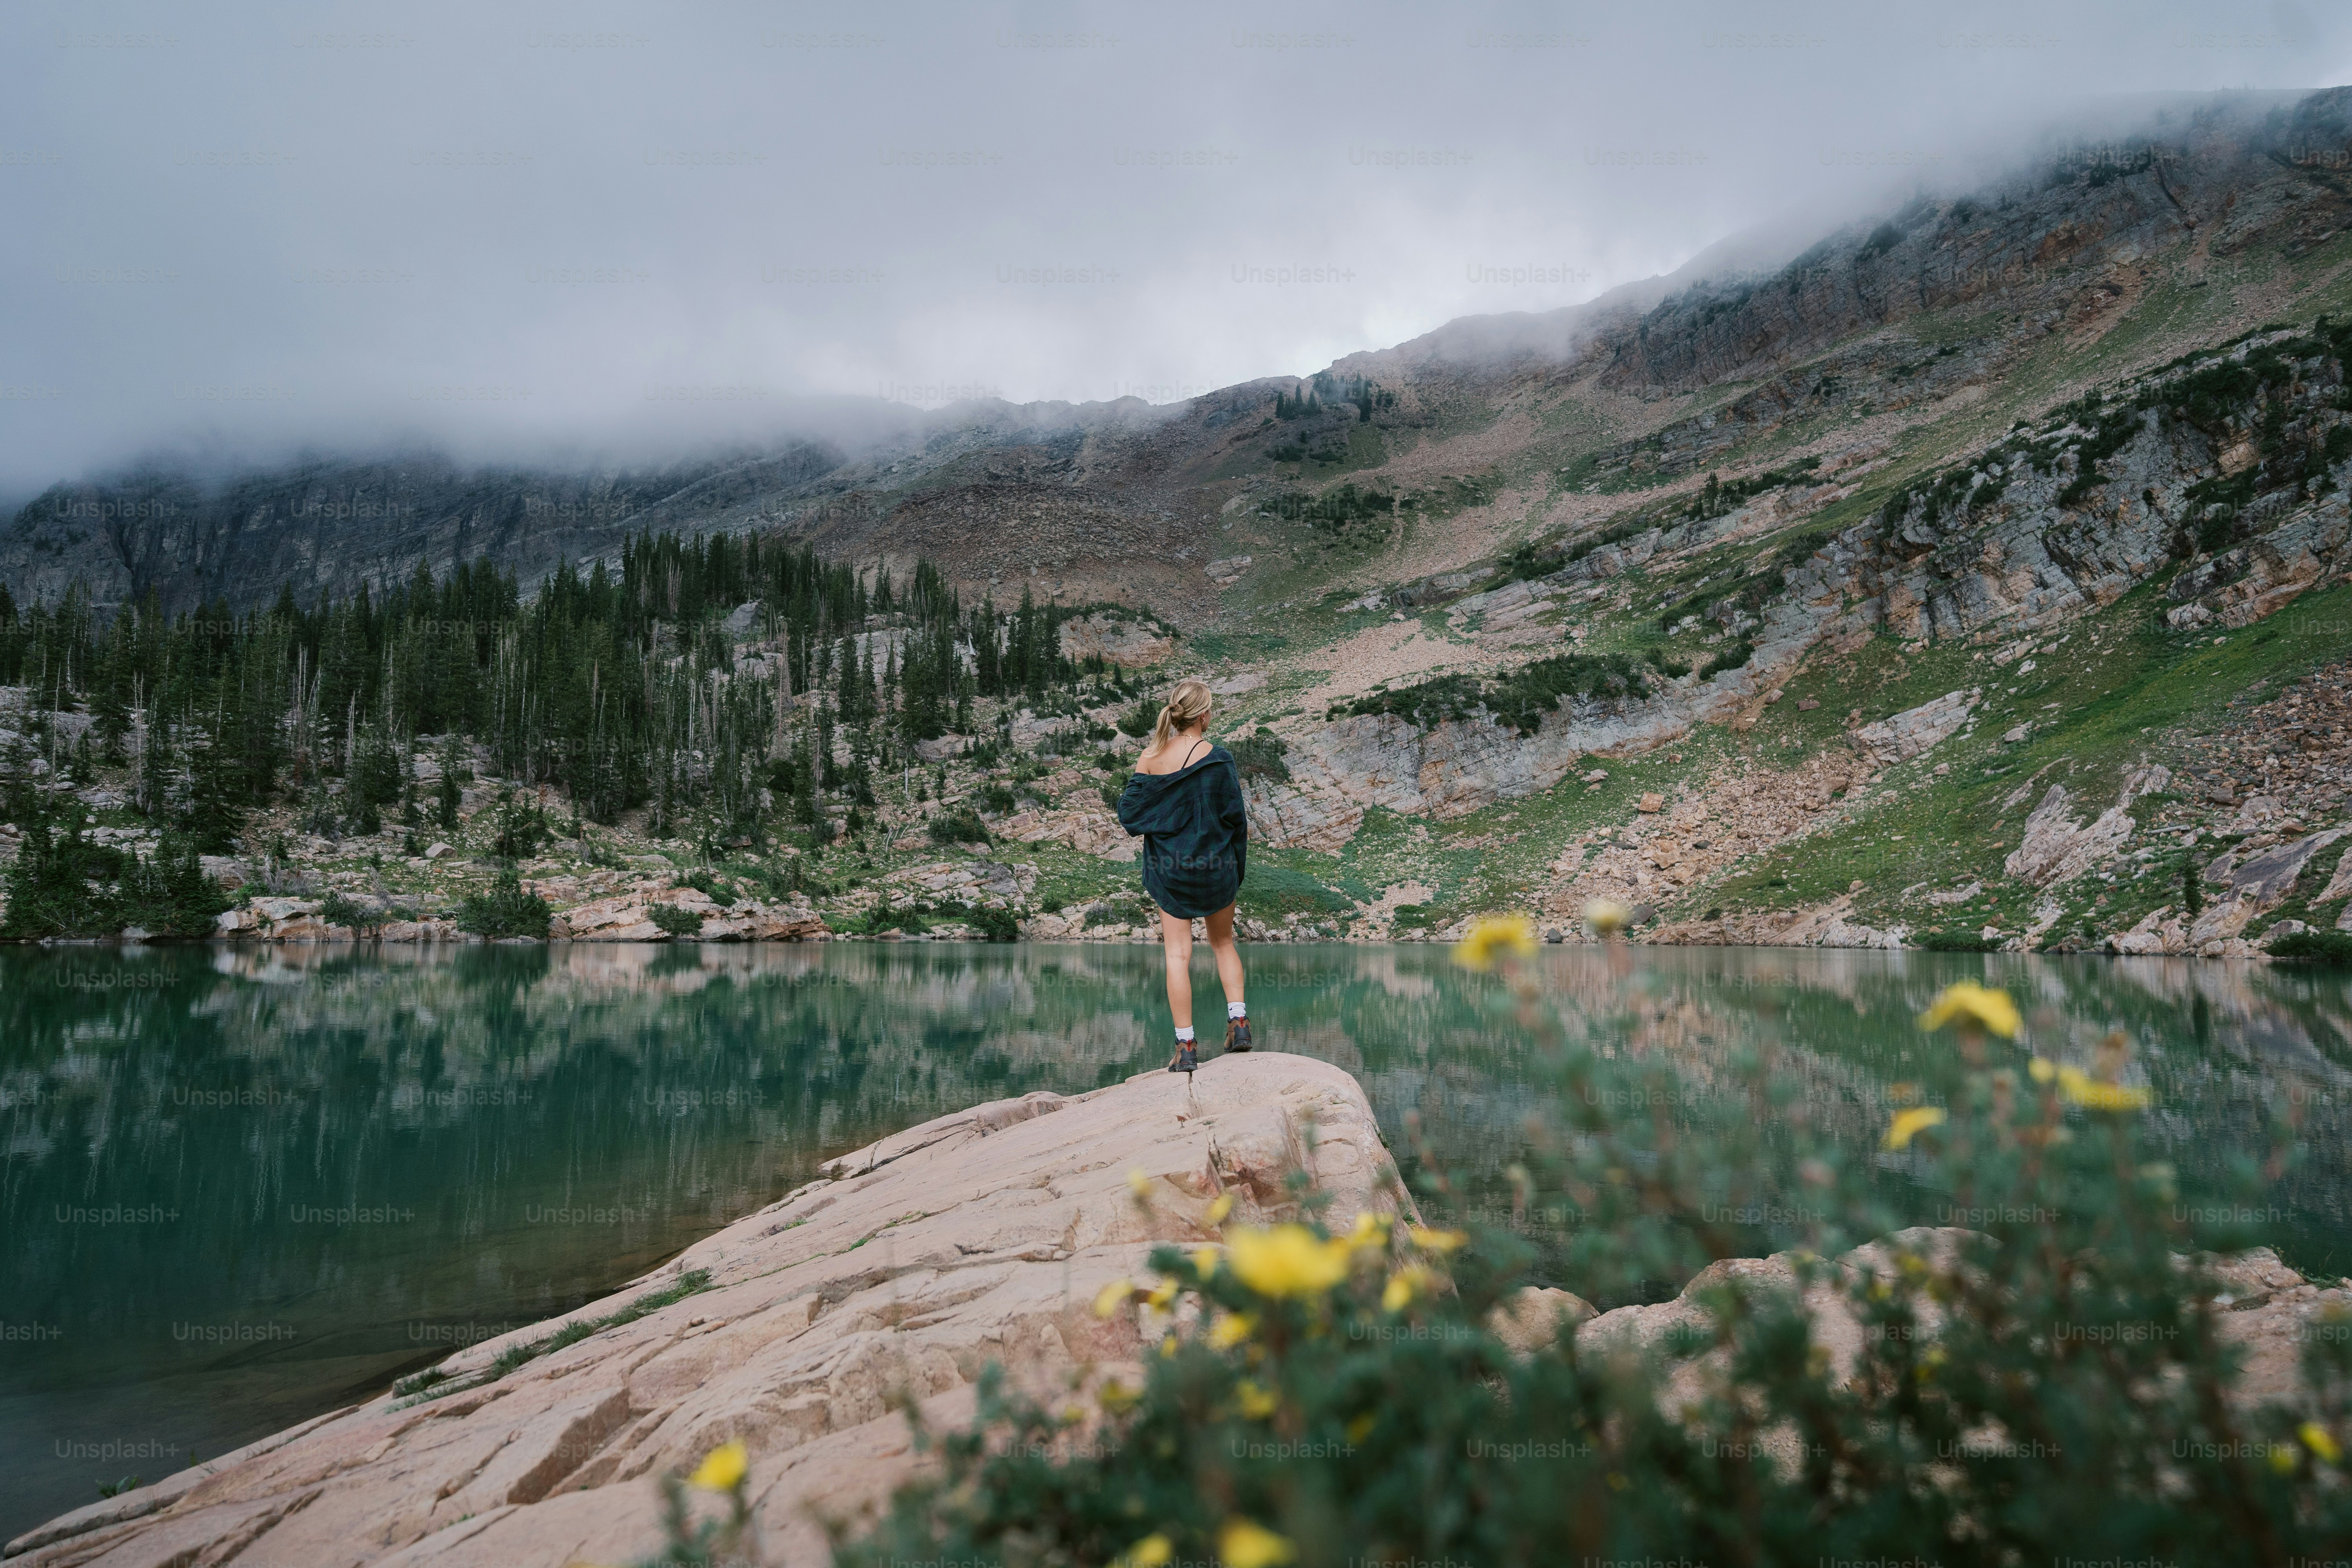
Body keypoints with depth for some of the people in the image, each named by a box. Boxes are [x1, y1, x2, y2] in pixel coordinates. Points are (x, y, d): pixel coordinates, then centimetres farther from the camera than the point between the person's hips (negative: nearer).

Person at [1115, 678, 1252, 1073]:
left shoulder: (1150, 758, -8)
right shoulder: (1218, 759, -12)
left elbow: (1130, 811, -4)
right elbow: (1235, 817, -7)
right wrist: (1236, 867, 6)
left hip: (1167, 867, 1)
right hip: (1215, 866, -1)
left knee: (1178, 955, 6)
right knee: (1223, 942, 22)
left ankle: (1186, 1047, 5)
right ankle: (1238, 1021, 12)